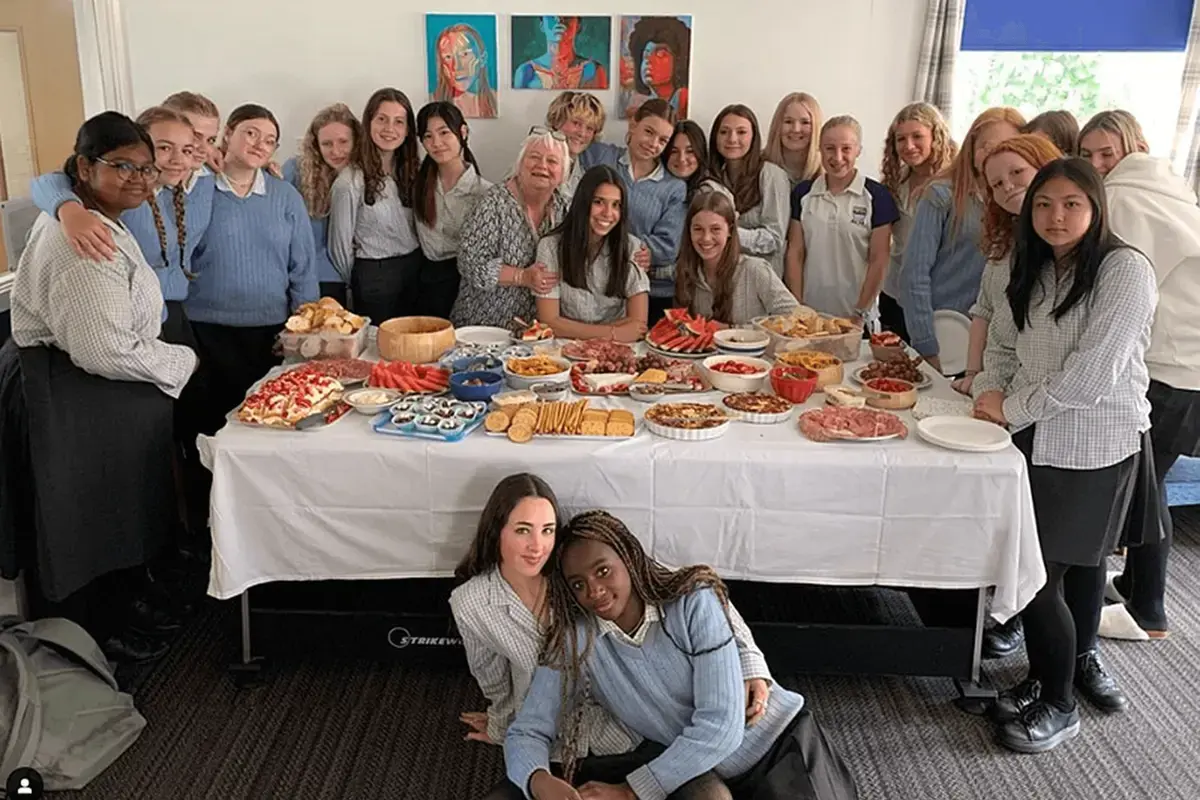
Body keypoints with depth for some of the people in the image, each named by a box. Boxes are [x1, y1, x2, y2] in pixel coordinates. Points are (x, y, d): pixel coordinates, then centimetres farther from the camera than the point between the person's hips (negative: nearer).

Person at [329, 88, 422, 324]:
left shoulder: (410, 171, 4)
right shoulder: (350, 182, -15)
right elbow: (340, 244, -7)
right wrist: (359, 282, 5)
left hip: (416, 269, 6)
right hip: (375, 275, -6)